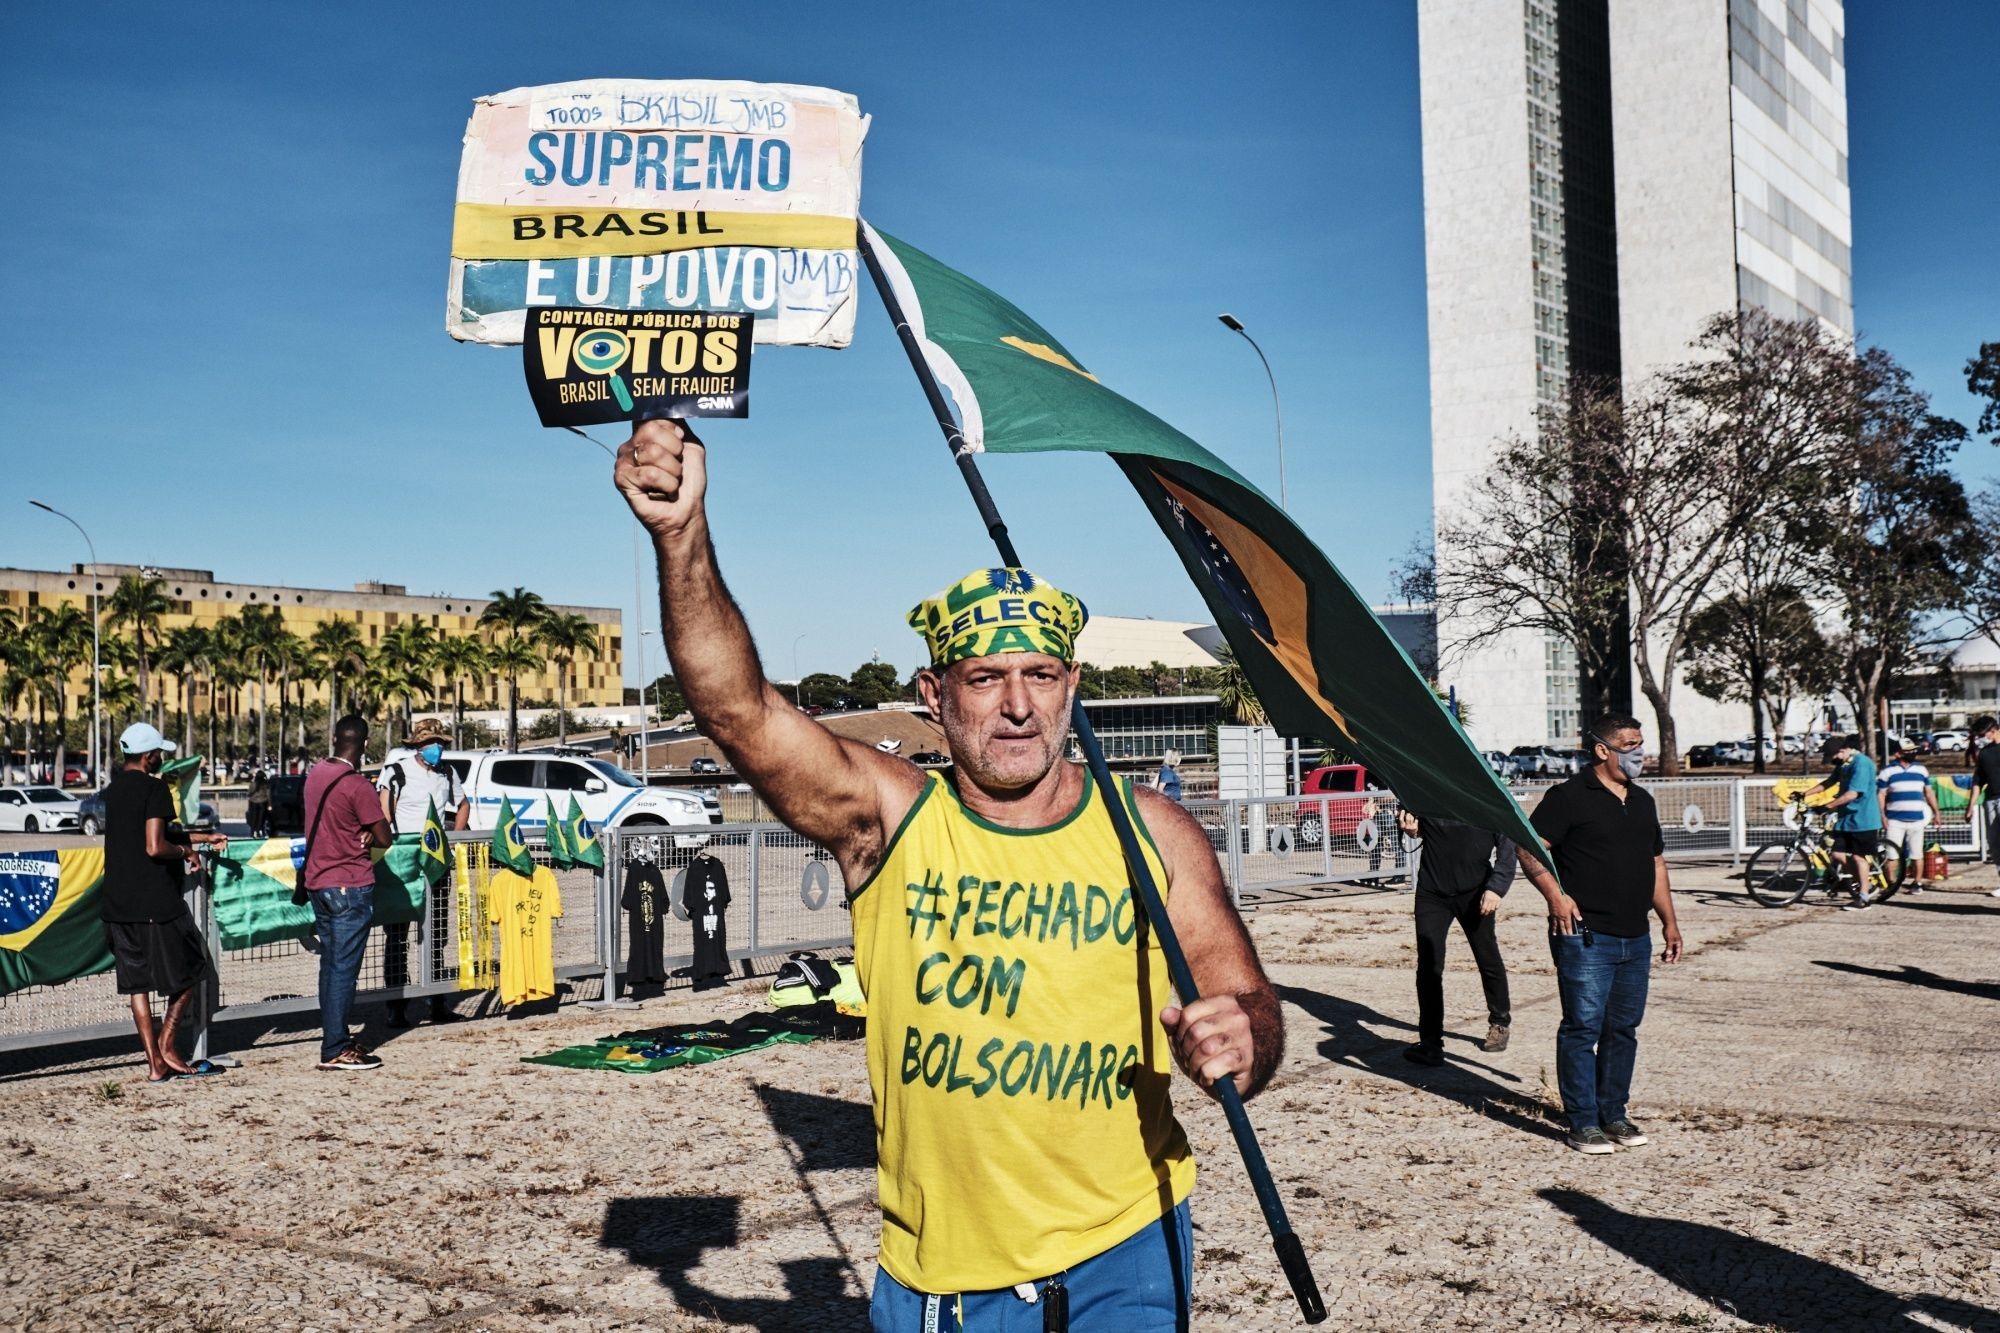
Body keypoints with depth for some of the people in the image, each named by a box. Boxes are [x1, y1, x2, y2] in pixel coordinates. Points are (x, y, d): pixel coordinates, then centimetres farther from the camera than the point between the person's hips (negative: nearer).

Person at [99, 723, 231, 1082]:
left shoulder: (115, 790, 14)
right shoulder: (154, 789, -13)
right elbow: (155, 847, -22)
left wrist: (202, 837, 29)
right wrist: (186, 852, -4)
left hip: (118, 903, 8)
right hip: (156, 902, -8)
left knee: (137, 982, 7)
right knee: (190, 969, 9)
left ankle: (154, 1062, 10)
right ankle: (167, 1045, 6)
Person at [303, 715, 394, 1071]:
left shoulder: (315, 774, 7)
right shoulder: (357, 785, -17)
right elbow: (385, 838, -14)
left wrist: (356, 835, 1)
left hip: (318, 881, 8)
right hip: (350, 886, -8)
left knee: (331, 964, 14)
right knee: (344, 968, -5)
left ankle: (335, 1039, 21)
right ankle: (336, 1051, -3)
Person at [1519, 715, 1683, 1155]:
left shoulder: (1641, 801, 17)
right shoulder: (1569, 797, -6)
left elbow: (1656, 863, 23)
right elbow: (1529, 848, -9)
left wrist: (1669, 920, 19)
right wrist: (1555, 895, -21)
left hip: (1636, 940, 7)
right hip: (1586, 937, -7)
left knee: (1623, 1029, 12)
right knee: (1583, 1029, -3)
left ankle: (1615, 1114, 23)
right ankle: (1583, 1123, 3)